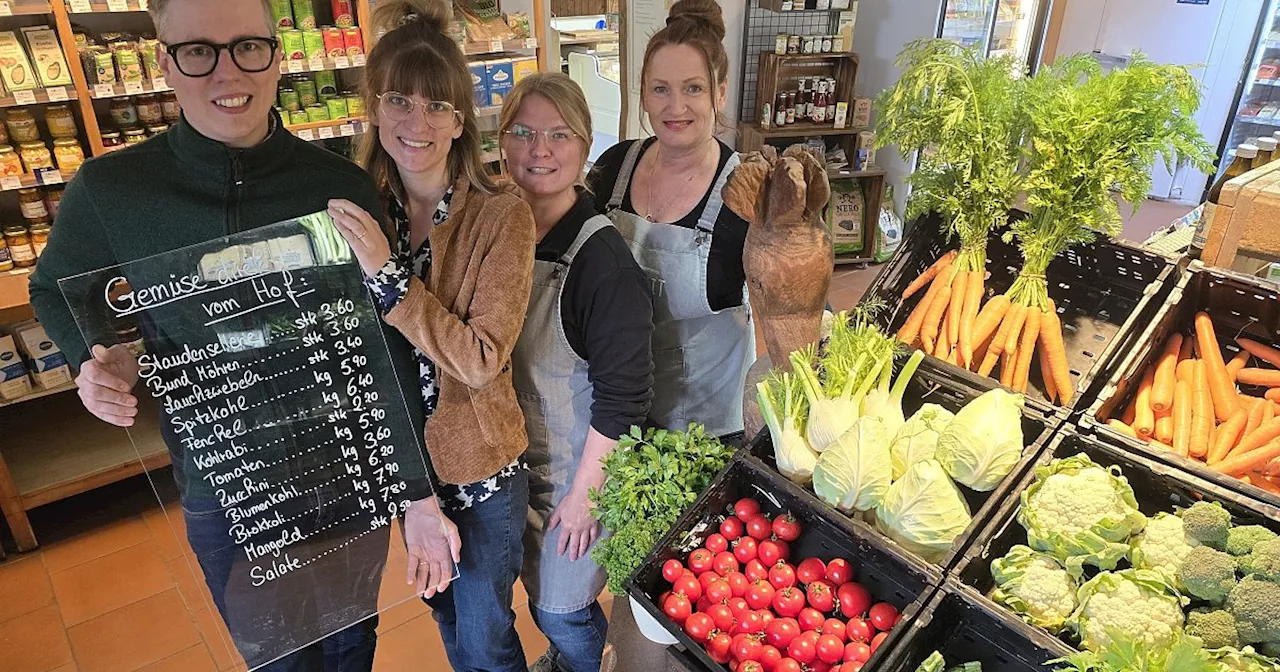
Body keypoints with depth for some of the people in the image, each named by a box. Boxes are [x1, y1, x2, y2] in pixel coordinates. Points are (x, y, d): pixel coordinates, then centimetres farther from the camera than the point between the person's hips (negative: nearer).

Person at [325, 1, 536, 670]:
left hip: (482, 465, -4)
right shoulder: (360, 215, -5)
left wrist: (385, 273, -31)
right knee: (444, 612, 28)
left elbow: (481, 360, -24)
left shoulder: (502, 217, -19)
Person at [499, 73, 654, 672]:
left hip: (578, 464, -6)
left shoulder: (601, 258, -25)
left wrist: (584, 492, -15)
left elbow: (623, 396, -21)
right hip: (515, 454, 6)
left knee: (562, 608, 12)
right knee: (536, 588, 26)